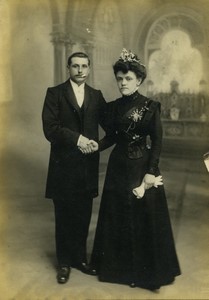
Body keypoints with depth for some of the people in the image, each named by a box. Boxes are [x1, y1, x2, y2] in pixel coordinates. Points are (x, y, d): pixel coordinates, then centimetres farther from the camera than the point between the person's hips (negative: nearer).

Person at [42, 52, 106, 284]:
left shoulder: (96, 95, 9)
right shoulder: (55, 93, -1)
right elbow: (49, 128, -11)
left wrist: (98, 143, -11)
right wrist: (77, 139, -18)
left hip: (88, 165, 3)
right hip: (63, 165, -3)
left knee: (83, 216, 11)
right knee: (64, 217, 9)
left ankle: (80, 258, 29)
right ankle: (64, 263, 25)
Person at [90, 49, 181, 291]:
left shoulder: (151, 106, -7)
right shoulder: (114, 107, 4)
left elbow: (157, 141, -8)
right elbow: (112, 136, 10)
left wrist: (151, 171, -14)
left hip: (143, 166, -3)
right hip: (119, 166, 4)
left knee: (145, 216, 3)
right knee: (117, 215, 9)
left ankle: (147, 268, 20)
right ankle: (118, 263, 27)